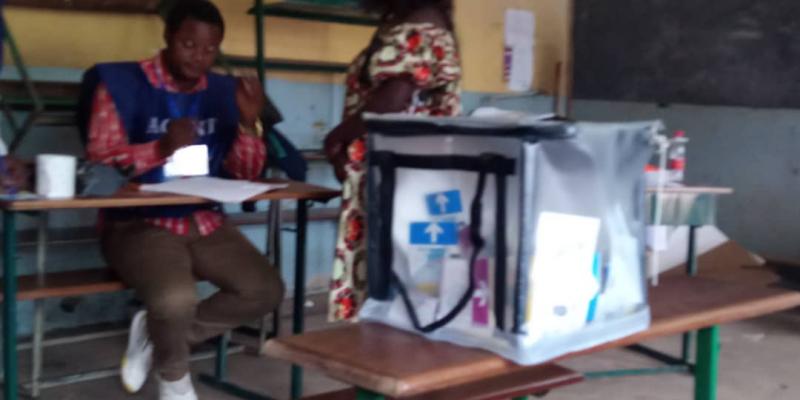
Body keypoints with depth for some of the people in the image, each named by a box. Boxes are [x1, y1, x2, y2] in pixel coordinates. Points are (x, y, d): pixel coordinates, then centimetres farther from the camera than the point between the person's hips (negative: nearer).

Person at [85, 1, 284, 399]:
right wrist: (161, 148, -29)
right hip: (139, 223, -5)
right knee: (176, 298, -33)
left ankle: (157, 334, 7)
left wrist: (249, 122, -13)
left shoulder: (223, 91, 8)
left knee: (266, 290, -14)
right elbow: (98, 158, -13)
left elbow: (245, 173, 6)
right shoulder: (122, 82, -6)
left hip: (205, 221, 5)